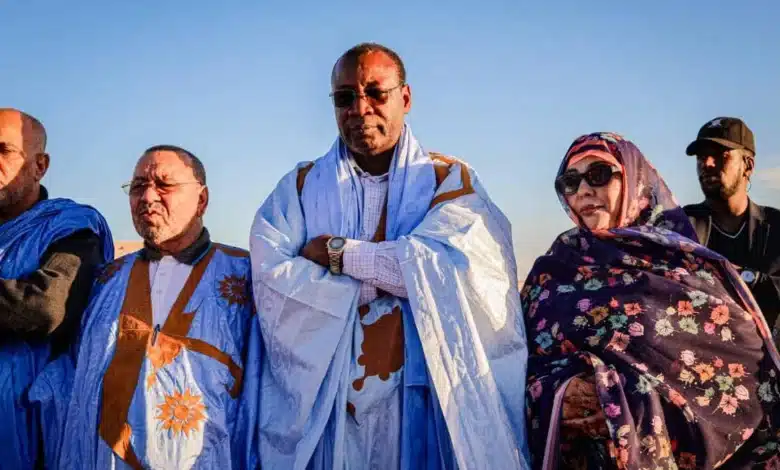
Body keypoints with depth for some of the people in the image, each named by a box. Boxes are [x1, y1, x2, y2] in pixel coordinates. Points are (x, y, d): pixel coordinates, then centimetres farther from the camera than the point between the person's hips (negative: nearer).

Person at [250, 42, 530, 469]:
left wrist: (338, 254, -10)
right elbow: (272, 282, -10)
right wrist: (399, 274, -11)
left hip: (423, 405, -1)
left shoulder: (450, 180, 4)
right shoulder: (299, 188, 6)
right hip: (322, 406, 1)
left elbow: (455, 265, -15)